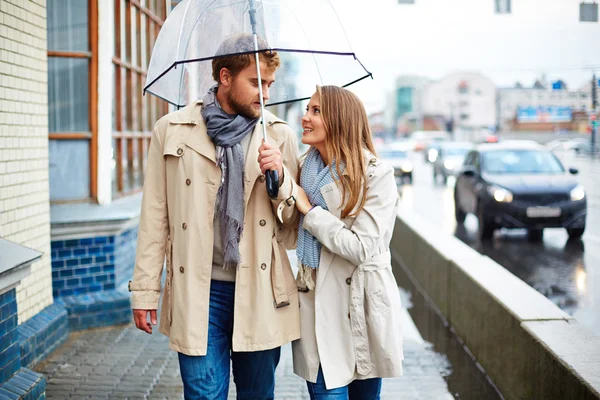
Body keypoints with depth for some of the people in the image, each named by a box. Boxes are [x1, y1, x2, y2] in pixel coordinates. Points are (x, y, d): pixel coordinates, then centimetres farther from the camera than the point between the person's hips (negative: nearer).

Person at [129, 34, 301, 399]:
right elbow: (155, 216, 4)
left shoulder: (281, 136, 6)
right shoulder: (172, 131, 3)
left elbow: (294, 223, 8)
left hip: (261, 292, 2)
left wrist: (281, 178, -12)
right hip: (198, 292, -1)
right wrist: (145, 290, 2)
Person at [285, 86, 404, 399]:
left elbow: (360, 247, -18)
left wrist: (308, 209, -13)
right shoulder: (307, 169, 6)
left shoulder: (376, 175, -11)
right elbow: (290, 233, 5)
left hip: (361, 304, -3)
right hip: (318, 302, 4)